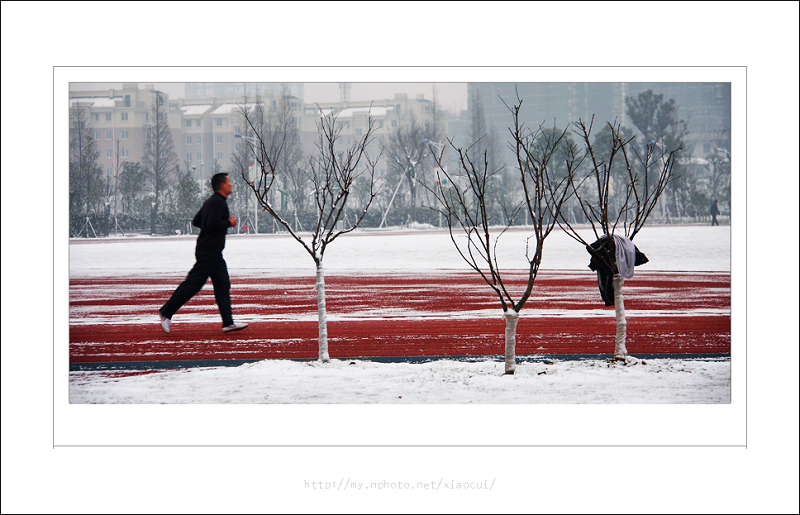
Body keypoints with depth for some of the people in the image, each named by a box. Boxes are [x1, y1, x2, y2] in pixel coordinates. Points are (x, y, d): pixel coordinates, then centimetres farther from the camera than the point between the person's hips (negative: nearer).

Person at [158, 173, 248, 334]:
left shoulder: (211, 201, 16)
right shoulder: (218, 202, -15)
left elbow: (196, 221, 20)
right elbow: (212, 224, -27)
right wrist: (229, 223, -12)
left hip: (214, 253, 11)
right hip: (209, 251, -11)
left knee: (223, 285, 6)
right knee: (193, 284, -7)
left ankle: (228, 322, 3)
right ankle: (166, 312, -1)